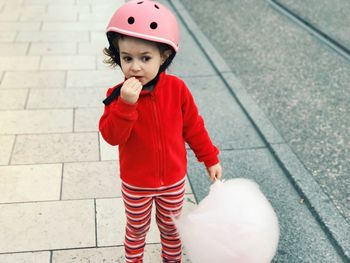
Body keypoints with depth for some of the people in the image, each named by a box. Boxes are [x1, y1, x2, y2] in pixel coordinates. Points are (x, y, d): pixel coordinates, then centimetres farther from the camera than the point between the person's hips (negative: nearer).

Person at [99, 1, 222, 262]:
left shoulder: (176, 89, -15)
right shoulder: (119, 95, -18)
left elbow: (193, 127, -4)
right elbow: (112, 136, -27)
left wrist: (210, 158, 2)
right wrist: (125, 104, -41)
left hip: (173, 181, 1)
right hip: (136, 185, -1)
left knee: (171, 228, 22)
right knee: (137, 230, 21)